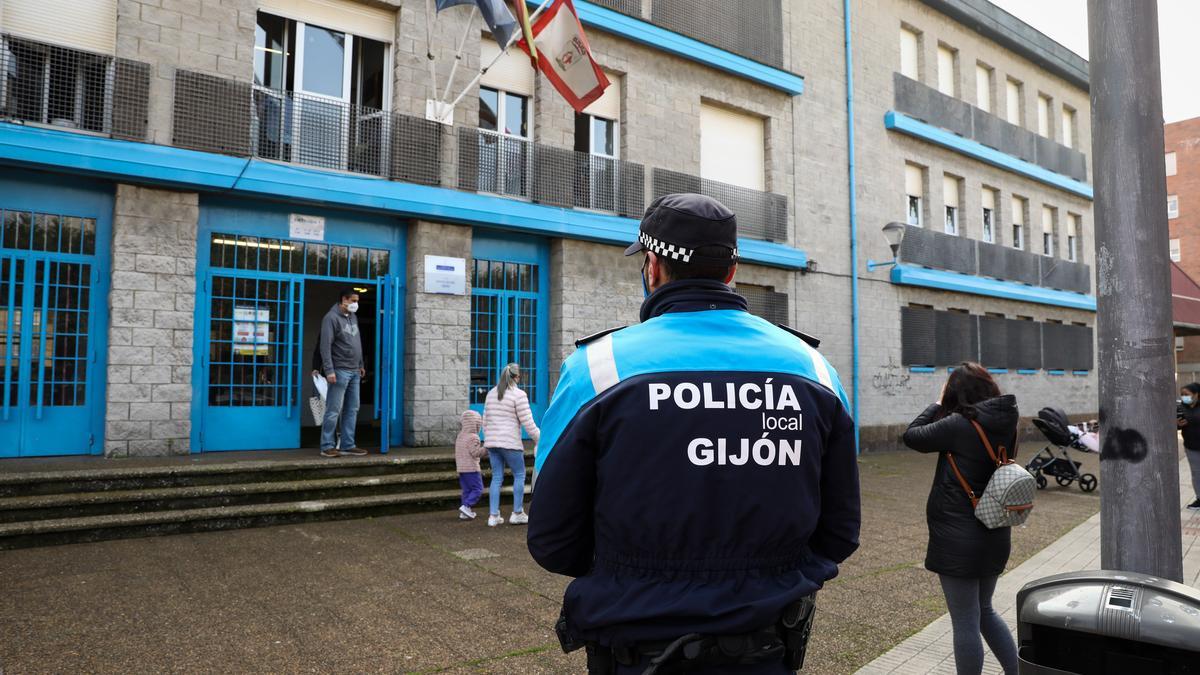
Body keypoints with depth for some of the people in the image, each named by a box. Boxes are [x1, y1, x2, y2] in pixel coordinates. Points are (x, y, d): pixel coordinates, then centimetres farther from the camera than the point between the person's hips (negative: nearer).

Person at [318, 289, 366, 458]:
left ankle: (348, 445, 13)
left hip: (354, 372, 8)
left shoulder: (353, 317, 16)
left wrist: (361, 365, 19)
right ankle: (327, 446, 2)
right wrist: (329, 370, -19)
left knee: (352, 410, 8)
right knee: (334, 410, -4)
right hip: (340, 371, -8)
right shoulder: (332, 317, -9)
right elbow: (325, 346, -14)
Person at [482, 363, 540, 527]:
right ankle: (517, 514, 11)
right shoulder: (519, 394, -9)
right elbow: (528, 423, -10)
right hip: (510, 443, -6)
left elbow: (485, 420, 16)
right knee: (519, 475, 8)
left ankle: (493, 516, 8)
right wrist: (540, 440, 1)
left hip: (492, 441, 6)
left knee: (496, 478, 10)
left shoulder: (491, 393, 12)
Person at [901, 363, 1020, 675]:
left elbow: (912, 436, -10)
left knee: (966, 623, 6)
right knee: (985, 612, 26)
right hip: (994, 536, 8)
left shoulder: (960, 425, -20)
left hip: (959, 539, -8)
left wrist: (938, 404, 2)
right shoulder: (1006, 425, 2)